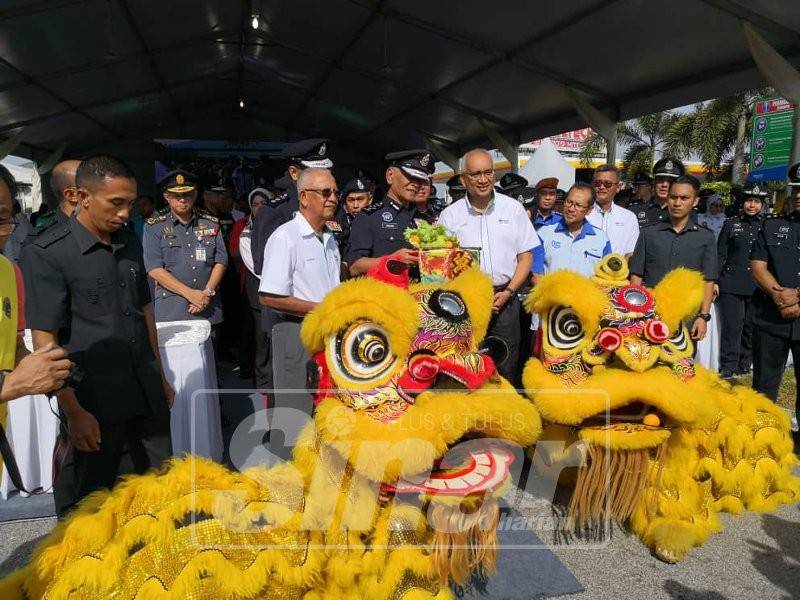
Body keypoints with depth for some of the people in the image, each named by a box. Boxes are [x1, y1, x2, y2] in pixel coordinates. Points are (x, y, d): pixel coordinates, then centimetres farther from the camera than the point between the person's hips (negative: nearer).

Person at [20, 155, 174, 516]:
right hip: (95, 405, -5)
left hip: (148, 396, 6)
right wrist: (74, 413, -15)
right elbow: (44, 341, -12)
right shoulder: (45, 254, -11)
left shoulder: (130, 245, 8)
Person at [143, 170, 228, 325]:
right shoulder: (154, 227, 1)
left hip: (208, 308, 3)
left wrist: (208, 292, -8)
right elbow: (154, 269, -7)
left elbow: (221, 261, 7)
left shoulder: (211, 223, 9)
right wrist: (190, 294, -14)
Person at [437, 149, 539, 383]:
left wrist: (508, 292, -6)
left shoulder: (513, 209, 7)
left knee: (506, 370, 4)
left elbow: (526, 257, 8)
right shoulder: (449, 216, 3)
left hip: (505, 301, 1)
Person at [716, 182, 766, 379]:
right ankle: (728, 367, 7)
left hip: (758, 287, 1)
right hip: (731, 285, -1)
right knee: (732, 326, -2)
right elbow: (720, 255, 6)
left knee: (752, 326, 6)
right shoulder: (731, 224, 6)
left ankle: (745, 365, 19)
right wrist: (714, 281, 0)